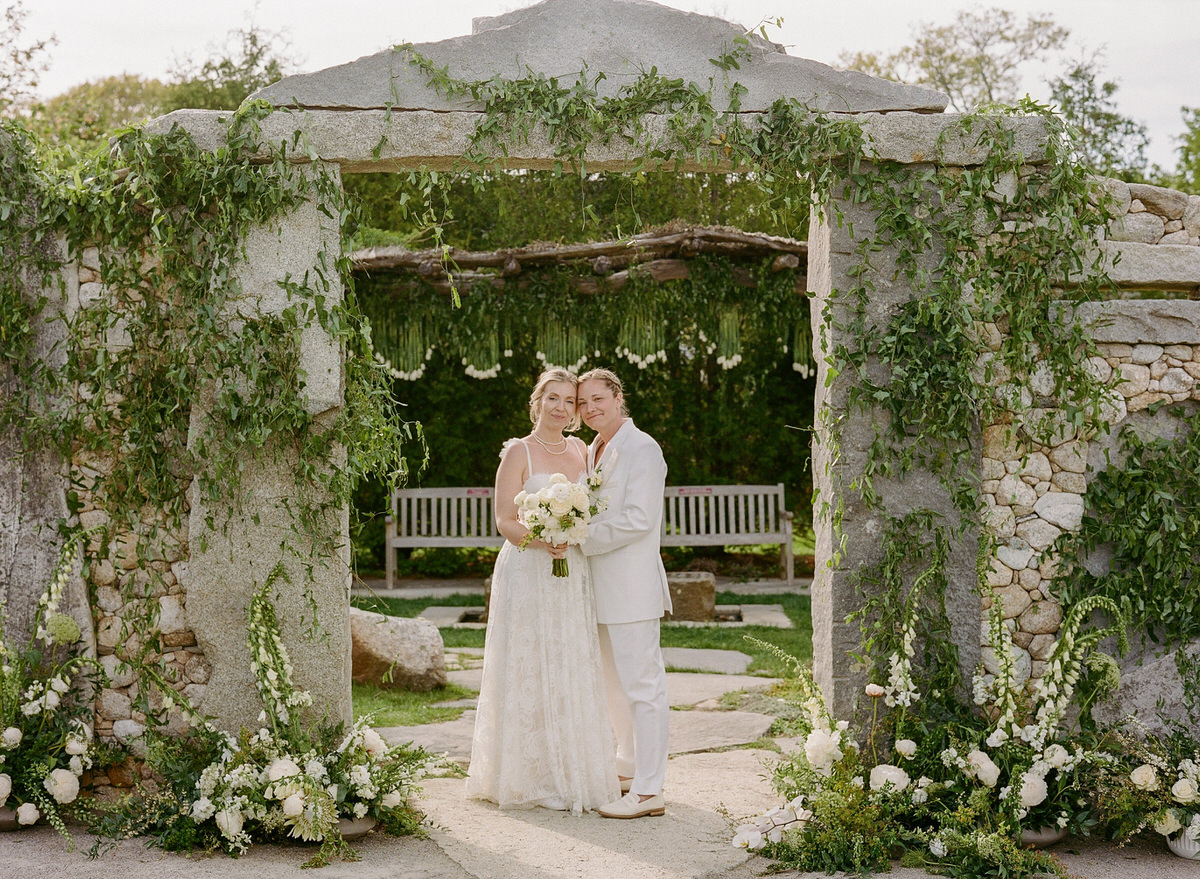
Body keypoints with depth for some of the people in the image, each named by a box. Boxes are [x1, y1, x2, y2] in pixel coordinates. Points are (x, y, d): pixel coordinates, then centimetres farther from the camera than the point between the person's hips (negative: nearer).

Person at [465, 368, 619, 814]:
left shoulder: (581, 451, 12)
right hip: (527, 574, -5)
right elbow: (504, 520, -7)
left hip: (574, 576, 5)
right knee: (528, 673, -2)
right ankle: (528, 778, 7)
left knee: (574, 675, 7)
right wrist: (541, 541, -24)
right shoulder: (519, 452, -3)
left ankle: (574, 773, 16)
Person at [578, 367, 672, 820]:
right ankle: (628, 768, 32)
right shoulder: (593, 451, 16)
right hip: (601, 587, 10)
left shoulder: (641, 449, -12)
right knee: (615, 684, 18)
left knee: (642, 685, -7)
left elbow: (638, 519, -20)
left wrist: (580, 542, -17)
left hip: (632, 586, -10)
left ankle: (648, 791, -4)